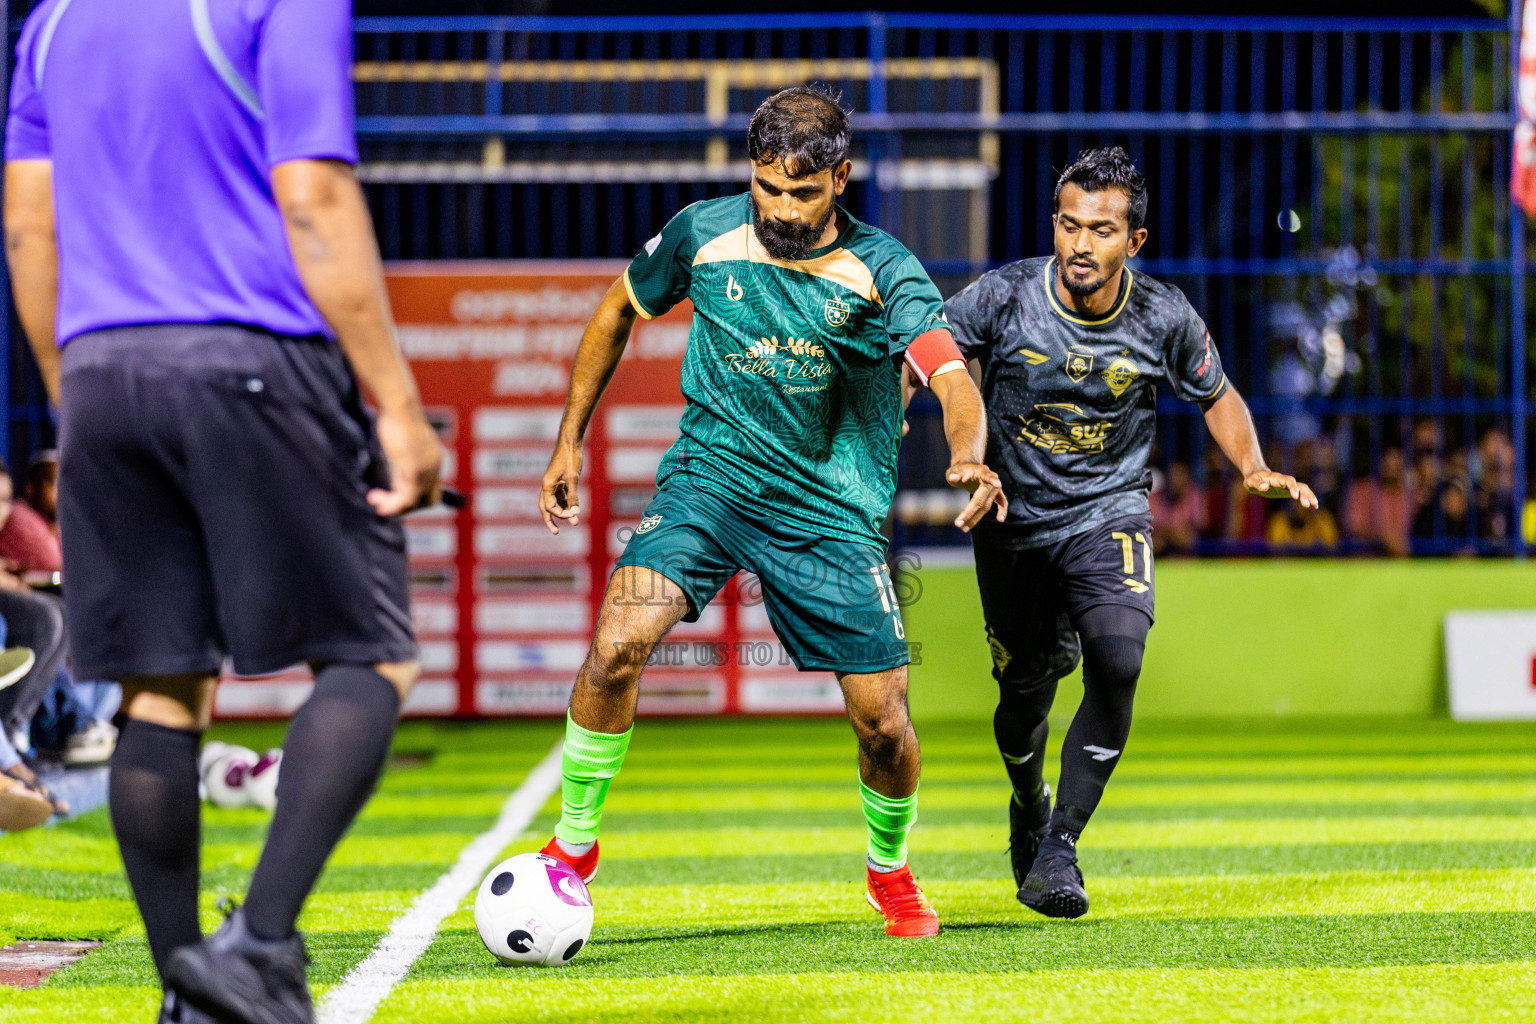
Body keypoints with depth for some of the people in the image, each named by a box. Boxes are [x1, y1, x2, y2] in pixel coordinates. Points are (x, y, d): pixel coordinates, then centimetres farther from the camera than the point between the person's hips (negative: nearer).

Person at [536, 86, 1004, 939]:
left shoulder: (880, 272, -12)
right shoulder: (705, 233, -6)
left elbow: (951, 377, -26)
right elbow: (620, 310, 12)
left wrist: (968, 456, -48)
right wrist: (569, 441, 11)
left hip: (831, 508, 0)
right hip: (710, 475, 1)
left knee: (883, 719, -4)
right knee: (617, 643, -24)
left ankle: (890, 870, 28)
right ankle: (573, 842, -4)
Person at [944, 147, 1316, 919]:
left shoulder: (1164, 320, -12)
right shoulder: (1004, 297, -17)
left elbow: (1217, 397, 6)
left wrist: (1253, 468, -11)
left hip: (1110, 515, 0)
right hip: (1013, 519, 0)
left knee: (1117, 662, -25)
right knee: (1024, 695, 10)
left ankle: (1061, 845, -15)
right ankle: (1028, 806, 45)